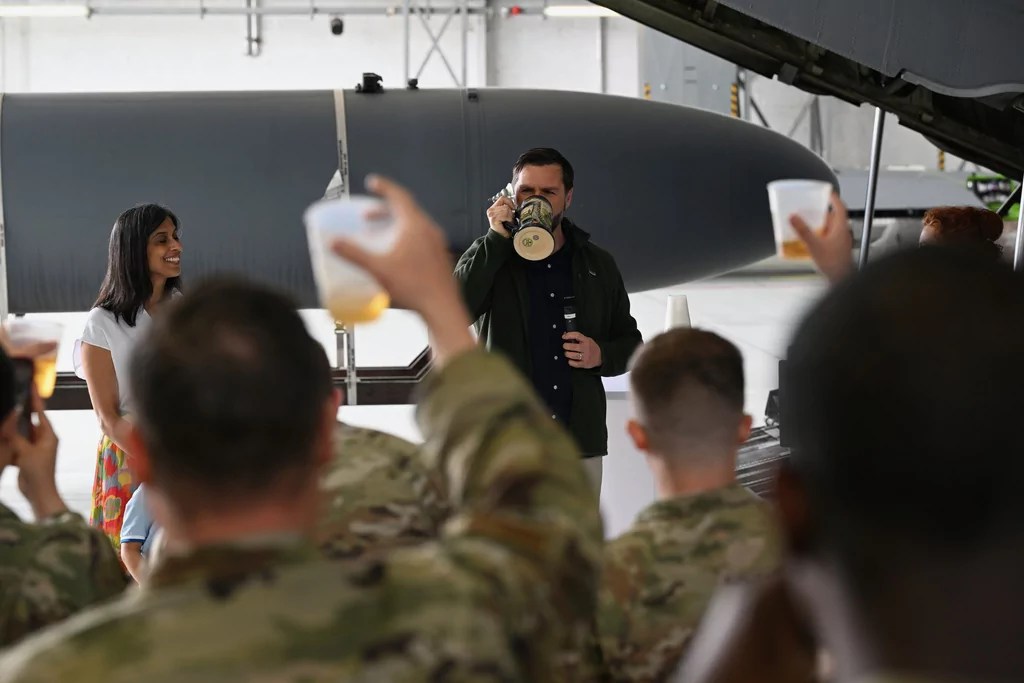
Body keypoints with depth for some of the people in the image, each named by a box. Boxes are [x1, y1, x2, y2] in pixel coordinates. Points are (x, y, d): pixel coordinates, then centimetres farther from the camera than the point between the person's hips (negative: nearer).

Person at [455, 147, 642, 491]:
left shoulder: (598, 265, 14)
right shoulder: (488, 257, 6)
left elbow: (629, 341, 22)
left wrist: (601, 356, -2)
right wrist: (498, 239, -14)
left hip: (582, 444, 3)